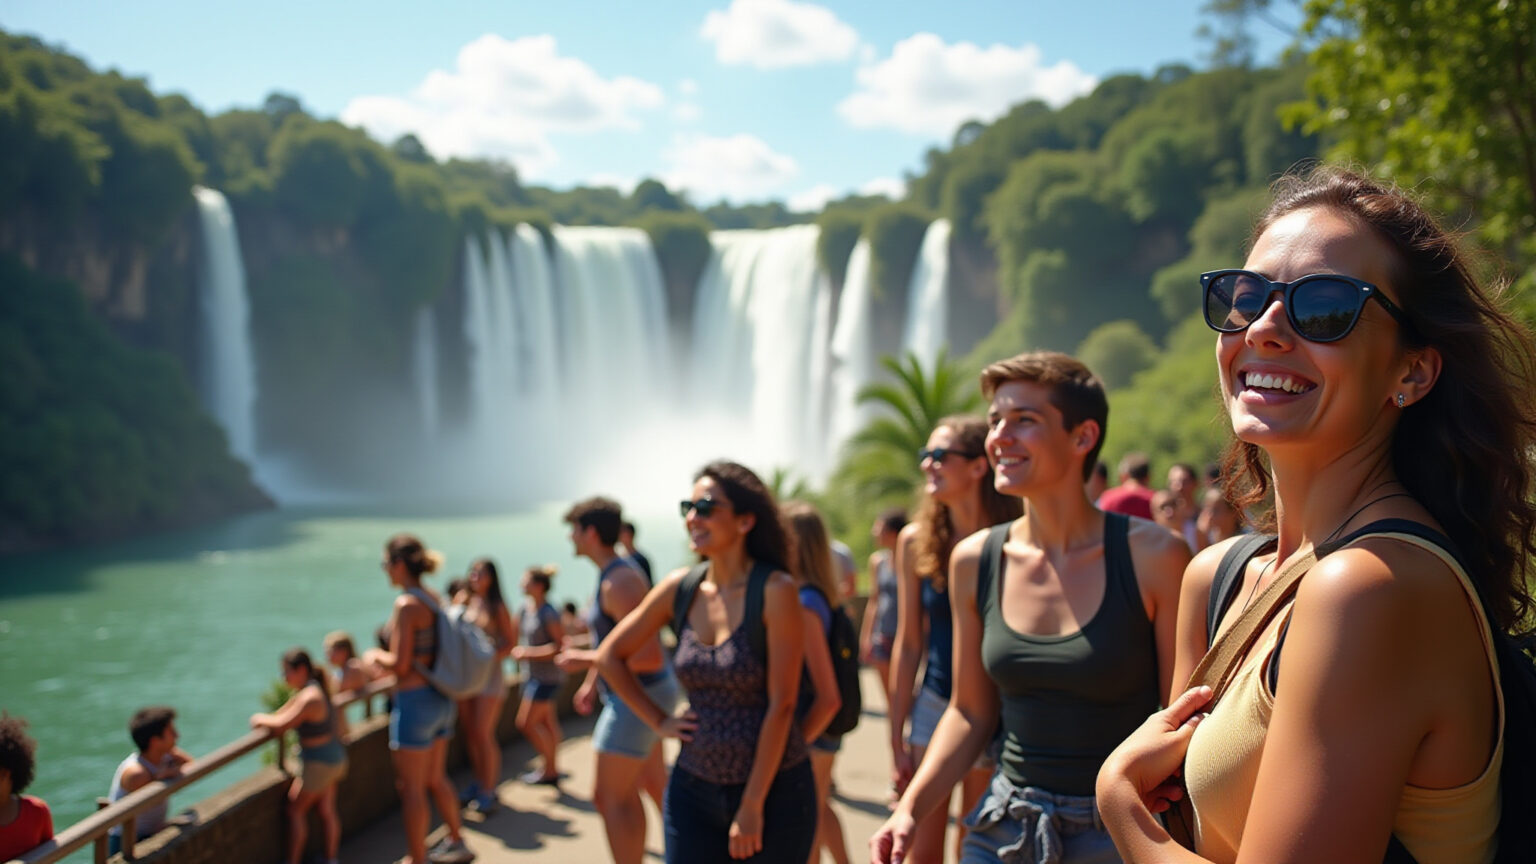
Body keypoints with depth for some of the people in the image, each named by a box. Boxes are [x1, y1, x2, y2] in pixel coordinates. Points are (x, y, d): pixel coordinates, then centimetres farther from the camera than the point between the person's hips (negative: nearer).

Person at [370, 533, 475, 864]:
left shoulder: (406, 604, -18)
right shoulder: (434, 599, 7)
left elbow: (400, 663, -20)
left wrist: (377, 656, -2)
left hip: (415, 701, -9)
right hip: (441, 699, 9)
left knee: (410, 787, 4)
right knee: (435, 778, 23)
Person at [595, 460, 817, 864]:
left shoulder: (775, 589, -13)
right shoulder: (680, 588, 0)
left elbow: (781, 705, -15)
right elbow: (610, 655, 14)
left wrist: (752, 807, -14)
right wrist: (660, 721, 5)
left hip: (775, 789, -4)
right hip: (694, 788, 4)